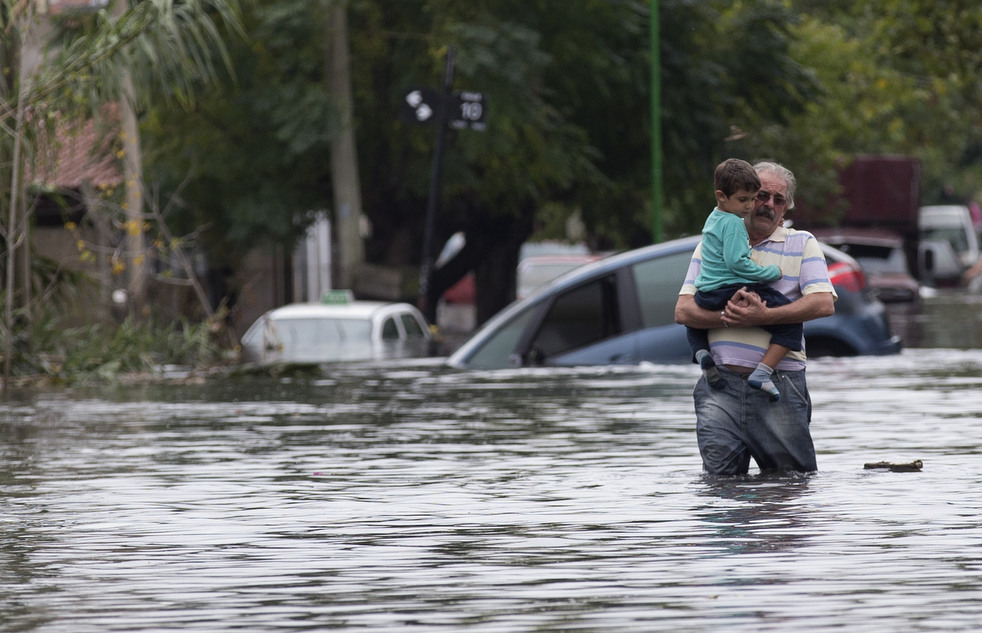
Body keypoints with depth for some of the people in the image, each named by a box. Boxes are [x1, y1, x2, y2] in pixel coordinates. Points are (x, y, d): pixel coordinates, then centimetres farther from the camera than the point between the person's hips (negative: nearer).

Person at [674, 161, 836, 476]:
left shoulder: (802, 244, 9)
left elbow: (823, 303, -6)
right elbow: (683, 310, 5)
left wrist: (764, 316, -17)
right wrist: (727, 317, -14)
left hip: (779, 386, -1)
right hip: (721, 383, 1)